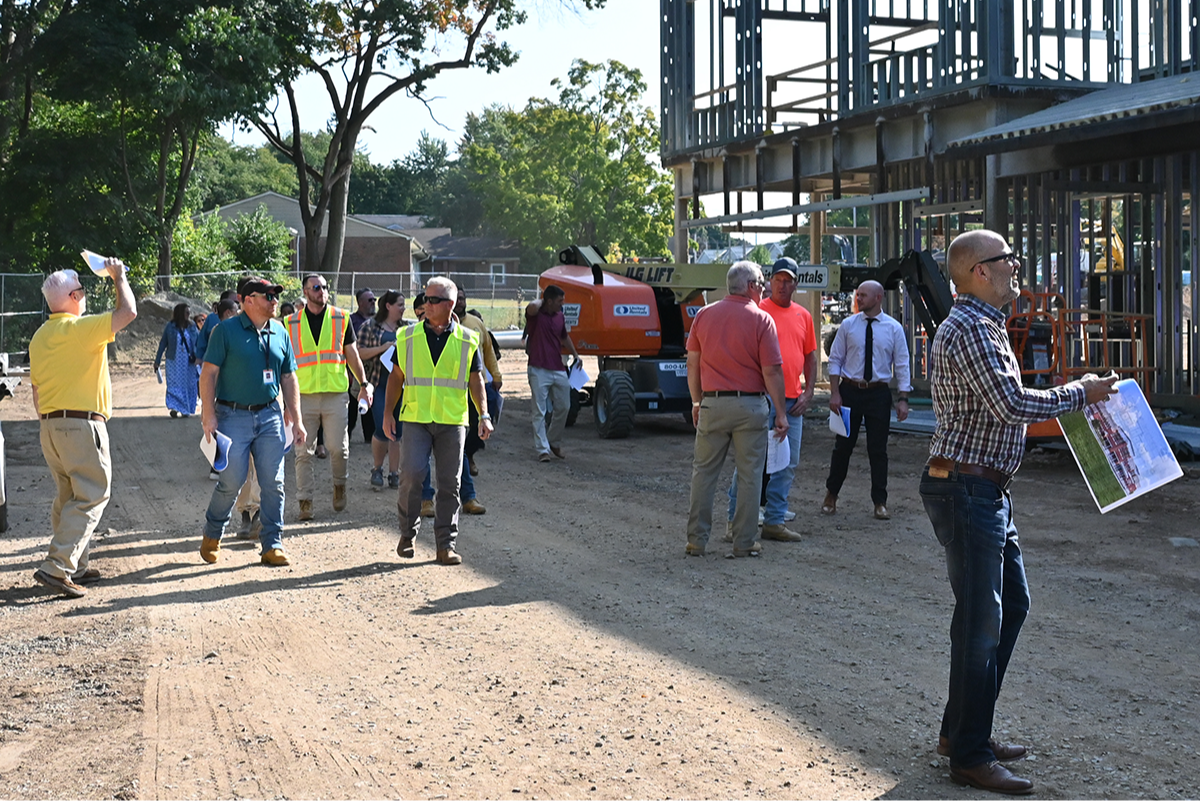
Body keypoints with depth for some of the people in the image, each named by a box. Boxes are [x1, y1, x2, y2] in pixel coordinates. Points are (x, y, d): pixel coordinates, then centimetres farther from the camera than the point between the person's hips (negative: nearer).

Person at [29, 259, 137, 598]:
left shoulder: (40, 336, 12)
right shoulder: (81, 328, -14)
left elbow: (36, 390, 17)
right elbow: (128, 311, -15)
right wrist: (118, 277, 0)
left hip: (50, 426, 9)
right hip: (82, 424, -9)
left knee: (68, 497, 16)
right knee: (91, 497, -6)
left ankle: (75, 567, 20)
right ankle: (56, 567, -14)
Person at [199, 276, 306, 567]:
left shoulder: (280, 332, 10)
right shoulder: (226, 330, -4)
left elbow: (288, 378, 15)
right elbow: (209, 372, -6)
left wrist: (296, 420, 11)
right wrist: (209, 414, -13)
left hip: (270, 415, 4)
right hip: (234, 416, -4)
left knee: (273, 483, 1)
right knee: (232, 481, -4)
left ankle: (273, 545, 8)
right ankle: (211, 536, 20)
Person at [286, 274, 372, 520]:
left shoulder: (340, 319, 7)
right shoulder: (291, 323, 6)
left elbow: (352, 354, 11)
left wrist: (364, 384, 6)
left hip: (335, 393, 0)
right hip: (303, 395, 0)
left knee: (338, 447, 0)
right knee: (304, 452, 0)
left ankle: (339, 485, 26)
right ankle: (305, 501, 6)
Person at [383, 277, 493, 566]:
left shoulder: (467, 340, 6)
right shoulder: (408, 337, 7)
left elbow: (476, 380, 9)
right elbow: (396, 377, 11)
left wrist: (484, 415, -2)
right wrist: (387, 413, 4)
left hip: (452, 421, 0)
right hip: (415, 419, 0)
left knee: (449, 484, 1)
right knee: (411, 474, -12)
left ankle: (447, 545, 8)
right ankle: (407, 533, 9)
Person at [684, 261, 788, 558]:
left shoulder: (704, 315, 4)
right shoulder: (761, 319, -7)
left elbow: (693, 364, 7)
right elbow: (772, 371, -9)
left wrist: (697, 402, 17)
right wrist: (781, 413, -3)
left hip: (712, 403, 3)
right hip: (750, 405, -3)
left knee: (704, 471, 10)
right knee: (749, 475, 5)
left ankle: (696, 540, 11)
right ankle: (744, 543, 8)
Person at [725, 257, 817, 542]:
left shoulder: (803, 316, 13)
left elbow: (810, 357, 18)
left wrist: (808, 393, 7)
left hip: (793, 402, 6)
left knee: (788, 463, 7)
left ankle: (774, 521, 15)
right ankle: (736, 521, 2)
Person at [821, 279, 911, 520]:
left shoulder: (894, 328, -1)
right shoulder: (848, 325, 1)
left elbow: (902, 365, -1)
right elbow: (835, 360, 2)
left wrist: (903, 399, -8)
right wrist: (834, 393, -6)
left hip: (879, 392, -1)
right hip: (850, 391, 1)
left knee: (878, 450, 4)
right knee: (843, 446, 7)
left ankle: (880, 502, 14)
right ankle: (831, 495, 22)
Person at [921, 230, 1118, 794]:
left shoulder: (984, 325, 17)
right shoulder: (970, 328, -18)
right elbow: (1011, 405, -26)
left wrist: (1070, 399, 17)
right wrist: (1079, 394, -13)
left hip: (988, 491, 11)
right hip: (965, 489, -11)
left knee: (1012, 604, 17)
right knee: (980, 620, -6)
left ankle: (961, 730, 25)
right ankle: (970, 755, 3)